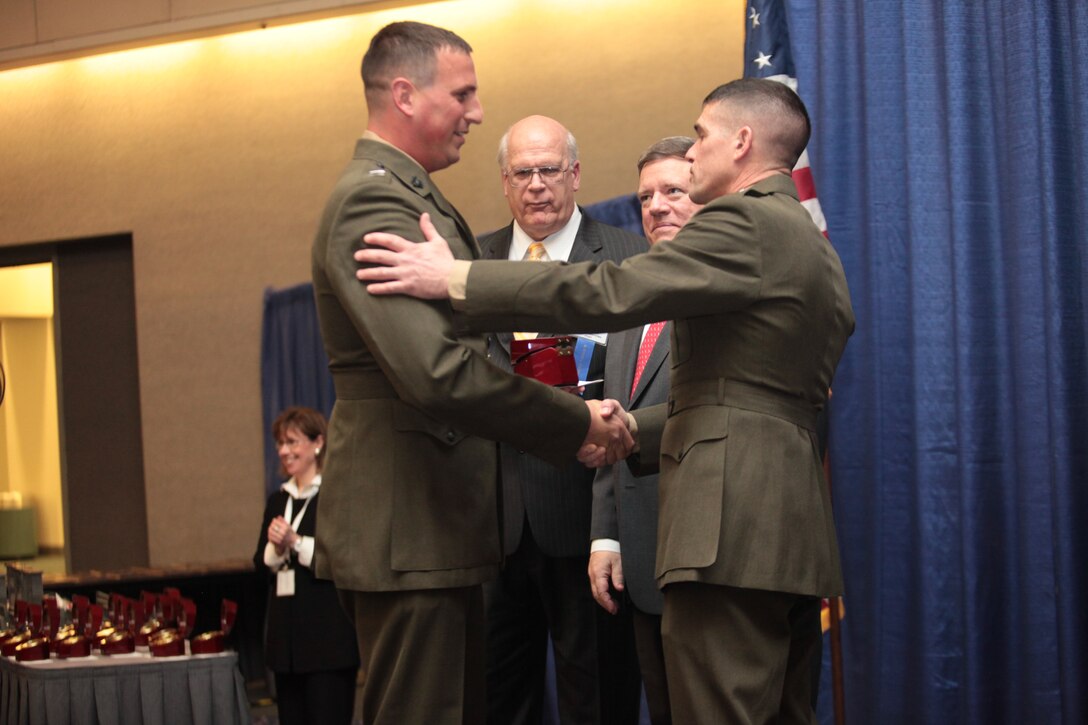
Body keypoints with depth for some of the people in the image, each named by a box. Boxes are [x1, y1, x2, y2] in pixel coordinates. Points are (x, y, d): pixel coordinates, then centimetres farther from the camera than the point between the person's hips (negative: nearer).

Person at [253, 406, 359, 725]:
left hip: (329, 636, -7)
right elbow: (261, 563, 14)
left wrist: (296, 542, -15)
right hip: (287, 633, 7)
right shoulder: (279, 500, 16)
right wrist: (276, 549, -7)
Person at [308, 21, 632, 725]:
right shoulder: (373, 205, -16)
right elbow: (437, 372, -26)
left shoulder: (413, 198, 18)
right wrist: (578, 420, -17)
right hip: (406, 534, -11)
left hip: (435, 532, 11)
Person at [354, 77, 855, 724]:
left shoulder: (744, 222, -8)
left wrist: (454, 278, -15)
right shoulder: (816, 248, 23)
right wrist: (633, 430, 22)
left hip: (732, 523, -10)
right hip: (791, 526, 11)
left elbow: (608, 294, -18)